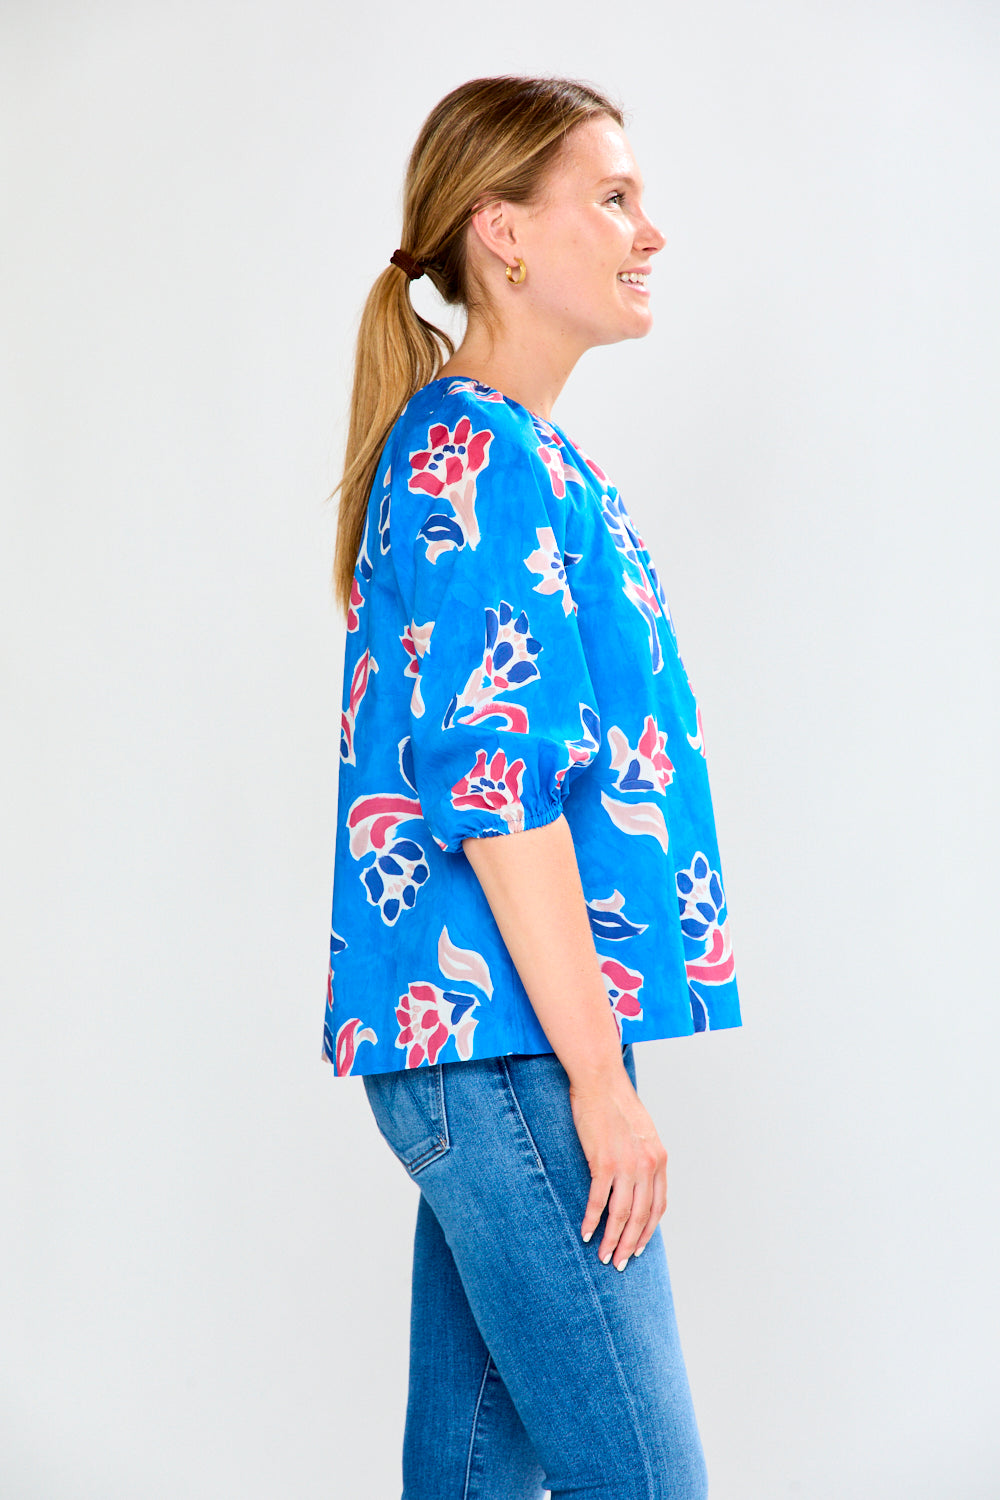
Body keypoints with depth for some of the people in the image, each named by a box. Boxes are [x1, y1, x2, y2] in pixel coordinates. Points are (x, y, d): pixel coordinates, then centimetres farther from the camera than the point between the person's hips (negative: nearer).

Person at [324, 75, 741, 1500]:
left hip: (470, 1038, 10)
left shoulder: (528, 455, 18)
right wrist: (599, 1078, -18)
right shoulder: (479, 455, -13)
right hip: (506, 1041, -10)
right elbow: (497, 784, -20)